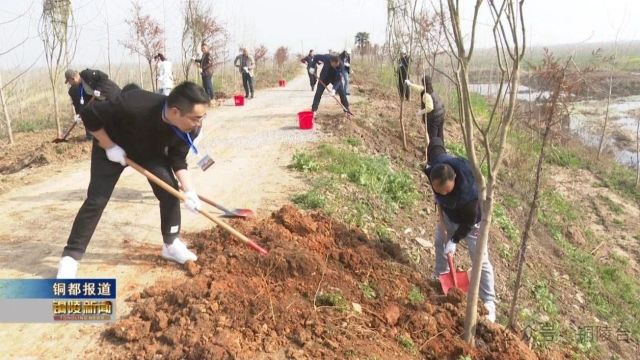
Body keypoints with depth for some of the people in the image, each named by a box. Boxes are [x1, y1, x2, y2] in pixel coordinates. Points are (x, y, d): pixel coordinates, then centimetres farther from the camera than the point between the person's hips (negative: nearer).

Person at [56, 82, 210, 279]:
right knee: (96, 200, -7)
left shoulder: (190, 126, -29)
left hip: (152, 150, 4)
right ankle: (70, 256, 2)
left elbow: (178, 159, -15)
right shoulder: (133, 106, -45)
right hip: (113, 147, -4)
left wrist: (189, 191, -27)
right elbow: (89, 114, -30)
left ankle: (171, 244, 10)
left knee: (169, 190, -9)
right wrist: (110, 146, -27)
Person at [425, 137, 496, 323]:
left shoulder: (468, 192, -47)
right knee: (440, 243, 23)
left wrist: (454, 240, -18)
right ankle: (440, 278, 47)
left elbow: (468, 222, -28)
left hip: (470, 220, -6)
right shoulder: (436, 162, -35)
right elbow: (435, 142, -10)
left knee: (480, 260, 0)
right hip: (449, 214, 6)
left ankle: (489, 303, 9)